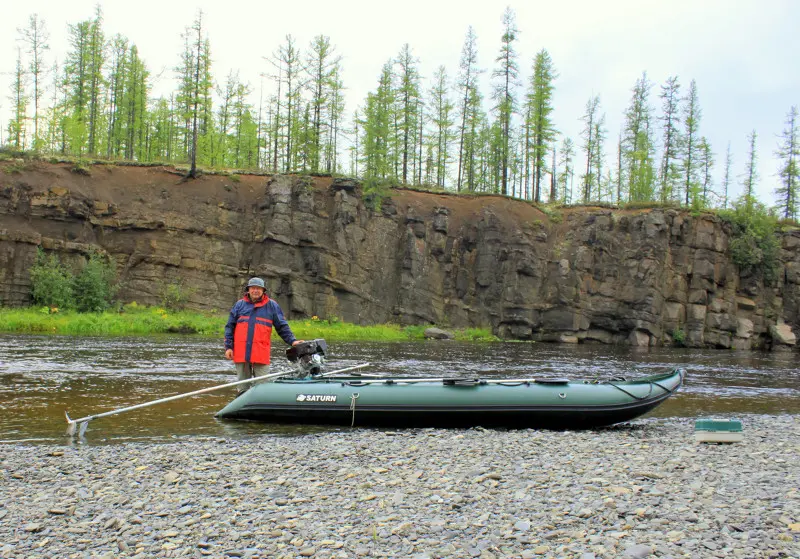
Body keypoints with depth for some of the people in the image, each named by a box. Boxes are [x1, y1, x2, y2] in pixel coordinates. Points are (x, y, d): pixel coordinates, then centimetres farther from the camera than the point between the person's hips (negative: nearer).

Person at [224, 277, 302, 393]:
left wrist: (292, 340, -3)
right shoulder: (240, 304, 11)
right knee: (243, 386, 9)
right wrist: (228, 347, 4)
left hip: (261, 354, -2)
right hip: (241, 353, 2)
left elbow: (282, 327, 9)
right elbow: (230, 327, 12)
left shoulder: (272, 305, 8)